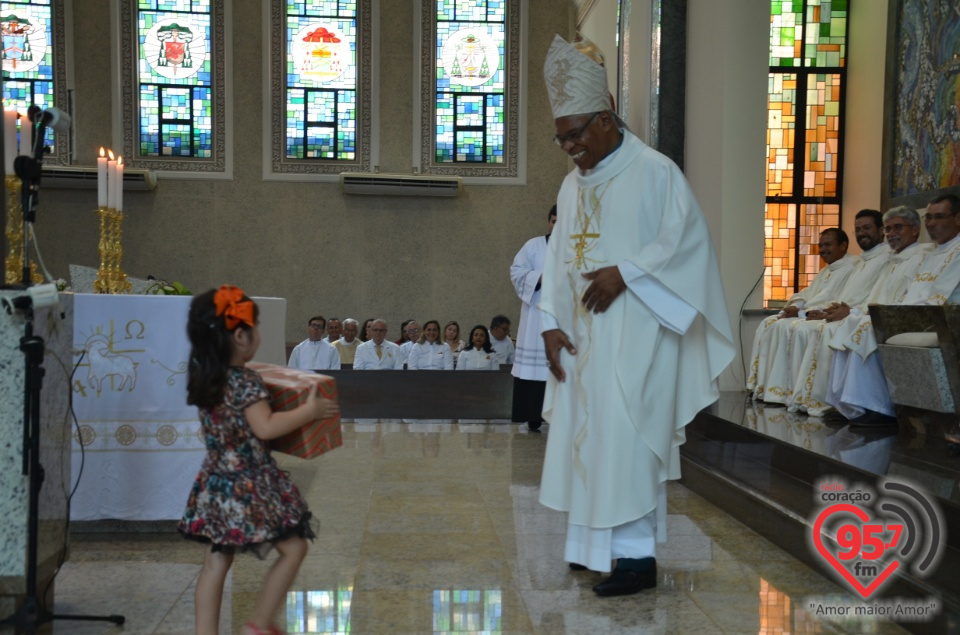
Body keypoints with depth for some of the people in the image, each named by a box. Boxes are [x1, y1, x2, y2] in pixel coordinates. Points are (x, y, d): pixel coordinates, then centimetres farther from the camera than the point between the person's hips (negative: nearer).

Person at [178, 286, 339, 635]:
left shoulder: (203, 378, 5)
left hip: (216, 484, 8)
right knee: (293, 548, 7)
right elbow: (265, 427, -26)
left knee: (216, 562, 14)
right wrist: (309, 411, -16)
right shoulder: (246, 382, -19)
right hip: (250, 487, -8)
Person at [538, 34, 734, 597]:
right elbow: (558, 260, 14)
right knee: (589, 438, 9)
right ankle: (597, 545, 19)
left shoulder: (655, 171, -6)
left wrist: (624, 273, -19)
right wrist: (551, 324, 3)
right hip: (584, 338, 7)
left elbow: (688, 239, -12)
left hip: (635, 335, -7)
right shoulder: (573, 185, 15)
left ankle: (637, 555, -2)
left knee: (626, 441, -9)